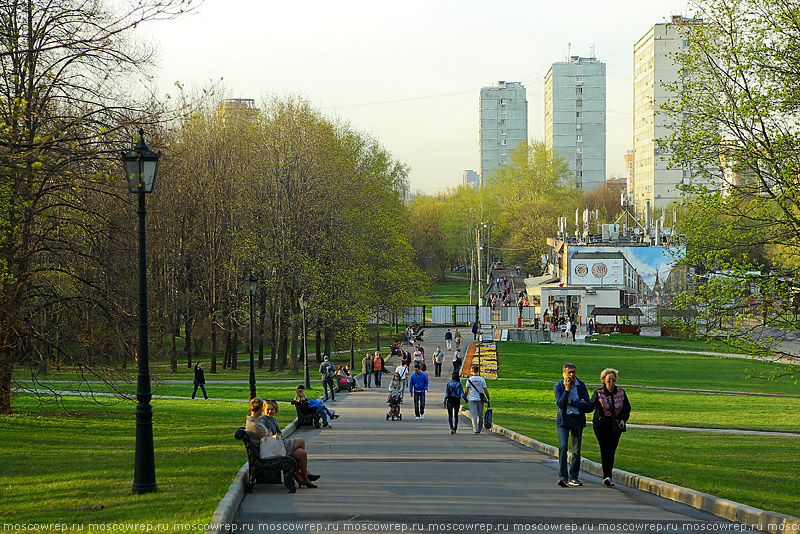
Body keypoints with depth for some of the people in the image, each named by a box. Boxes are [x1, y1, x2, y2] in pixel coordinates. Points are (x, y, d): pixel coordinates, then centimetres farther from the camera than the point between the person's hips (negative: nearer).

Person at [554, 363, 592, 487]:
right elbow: (560, 404, -16)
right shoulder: (558, 386, -3)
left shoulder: (581, 385, 2)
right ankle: (563, 477, -19)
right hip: (564, 419, -2)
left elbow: (587, 405, -5)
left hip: (578, 420, 2)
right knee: (563, 447, -16)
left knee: (577, 450, 3)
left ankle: (573, 477, 14)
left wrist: (571, 402, -12)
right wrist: (567, 389, -18)